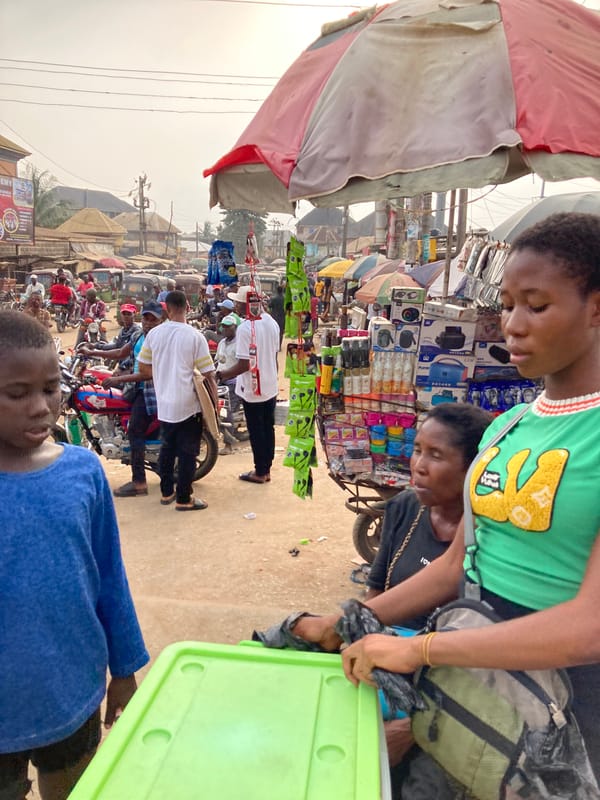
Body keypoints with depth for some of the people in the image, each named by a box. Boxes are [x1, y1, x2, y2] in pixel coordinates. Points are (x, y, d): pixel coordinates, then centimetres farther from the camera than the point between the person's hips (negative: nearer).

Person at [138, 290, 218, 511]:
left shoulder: (154, 334, -1)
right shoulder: (195, 336, -13)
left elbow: (143, 368, 6)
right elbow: (208, 374, -12)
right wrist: (214, 403, -3)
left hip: (164, 403, 5)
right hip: (188, 404, -5)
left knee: (167, 448, 19)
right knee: (187, 452, 5)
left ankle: (167, 492, 31)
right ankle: (184, 499, 13)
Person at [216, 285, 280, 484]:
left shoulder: (245, 328, -22)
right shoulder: (271, 322, 2)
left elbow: (244, 364, -25)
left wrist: (221, 374, -15)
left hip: (252, 389, -7)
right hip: (270, 386, 7)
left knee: (256, 431, 6)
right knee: (268, 428, 15)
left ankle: (259, 472, 17)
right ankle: (266, 469, 27)